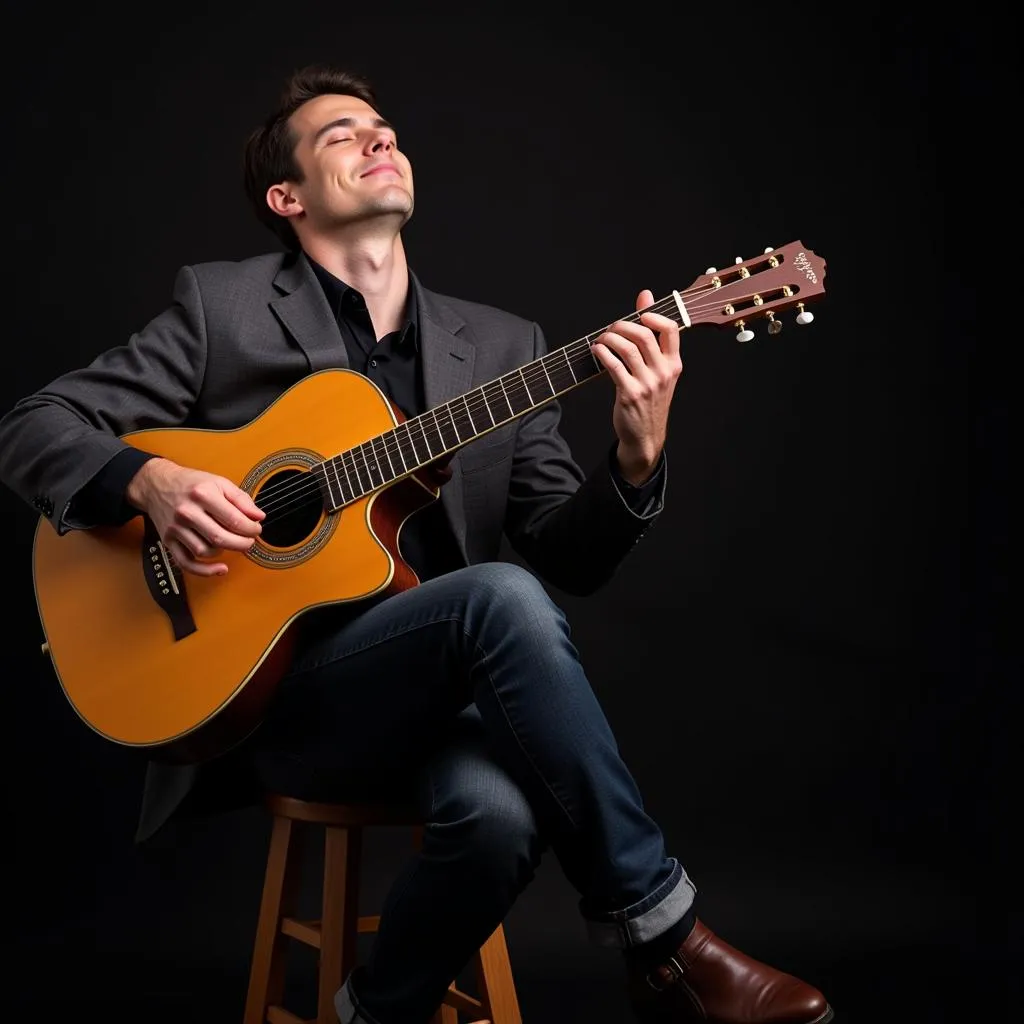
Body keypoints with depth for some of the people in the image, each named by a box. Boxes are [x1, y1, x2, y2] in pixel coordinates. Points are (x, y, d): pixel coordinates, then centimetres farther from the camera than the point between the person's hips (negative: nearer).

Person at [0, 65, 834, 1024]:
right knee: (502, 598, -32)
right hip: (264, 685, -3)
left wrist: (636, 457, -15)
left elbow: (568, 557, 6)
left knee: (501, 809, -33)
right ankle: (663, 935, -19)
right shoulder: (219, 305, 4)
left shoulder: (502, 345, 13)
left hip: (439, 694, 3)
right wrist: (150, 481, -17)